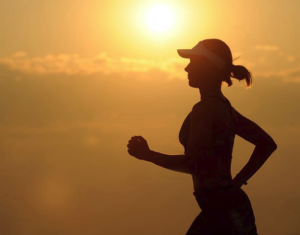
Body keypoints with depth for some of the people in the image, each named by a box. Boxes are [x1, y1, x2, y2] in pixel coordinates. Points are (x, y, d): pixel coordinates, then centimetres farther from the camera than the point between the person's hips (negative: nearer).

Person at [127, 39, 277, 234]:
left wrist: (147, 155, -10)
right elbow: (267, 143, 19)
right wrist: (239, 180, 15)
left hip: (224, 210, -10)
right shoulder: (223, 106, 14)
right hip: (221, 207, 10)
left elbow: (193, 165, -21)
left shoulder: (205, 108, -15)